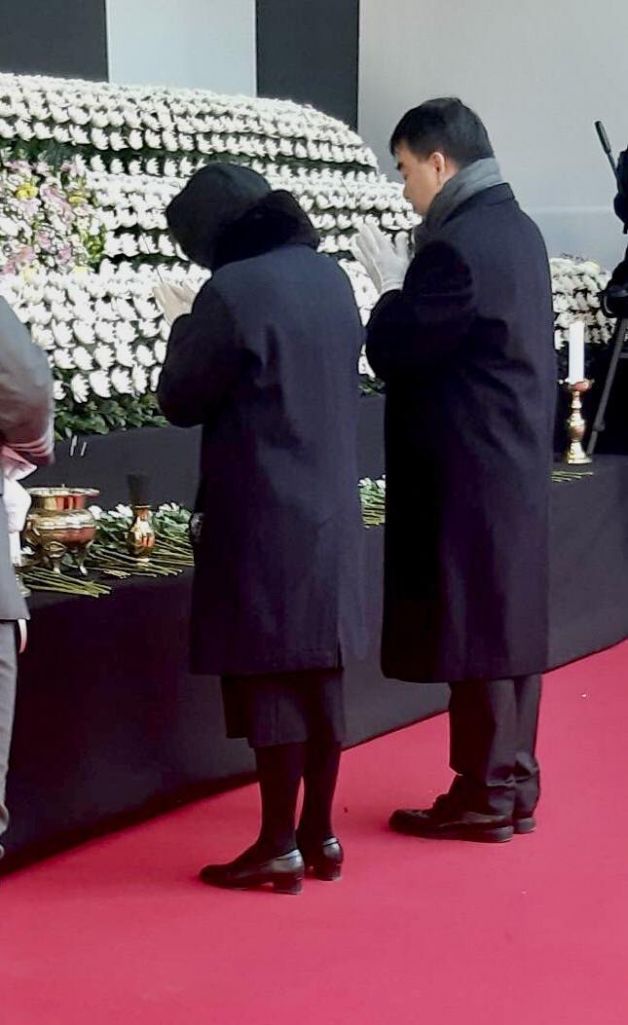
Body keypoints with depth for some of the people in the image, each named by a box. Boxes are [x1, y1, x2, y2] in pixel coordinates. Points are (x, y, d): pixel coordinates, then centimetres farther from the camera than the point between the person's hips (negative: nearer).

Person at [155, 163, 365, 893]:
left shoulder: (233, 291, -17)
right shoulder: (329, 275, 7)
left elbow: (180, 401, -9)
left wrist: (183, 327, 8)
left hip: (263, 518, -8)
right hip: (330, 509, 8)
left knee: (268, 679, 0)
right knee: (318, 676, 13)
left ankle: (279, 848, 8)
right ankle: (319, 836, 22)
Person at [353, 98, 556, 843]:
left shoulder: (457, 246, -19)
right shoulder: (518, 230, 10)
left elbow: (394, 354, -16)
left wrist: (392, 288, 0)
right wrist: (410, 283, 7)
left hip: (468, 474, -9)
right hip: (517, 464, 9)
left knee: (471, 629, -1)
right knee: (508, 620, 13)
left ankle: (484, 795, 8)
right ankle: (512, 782, 22)